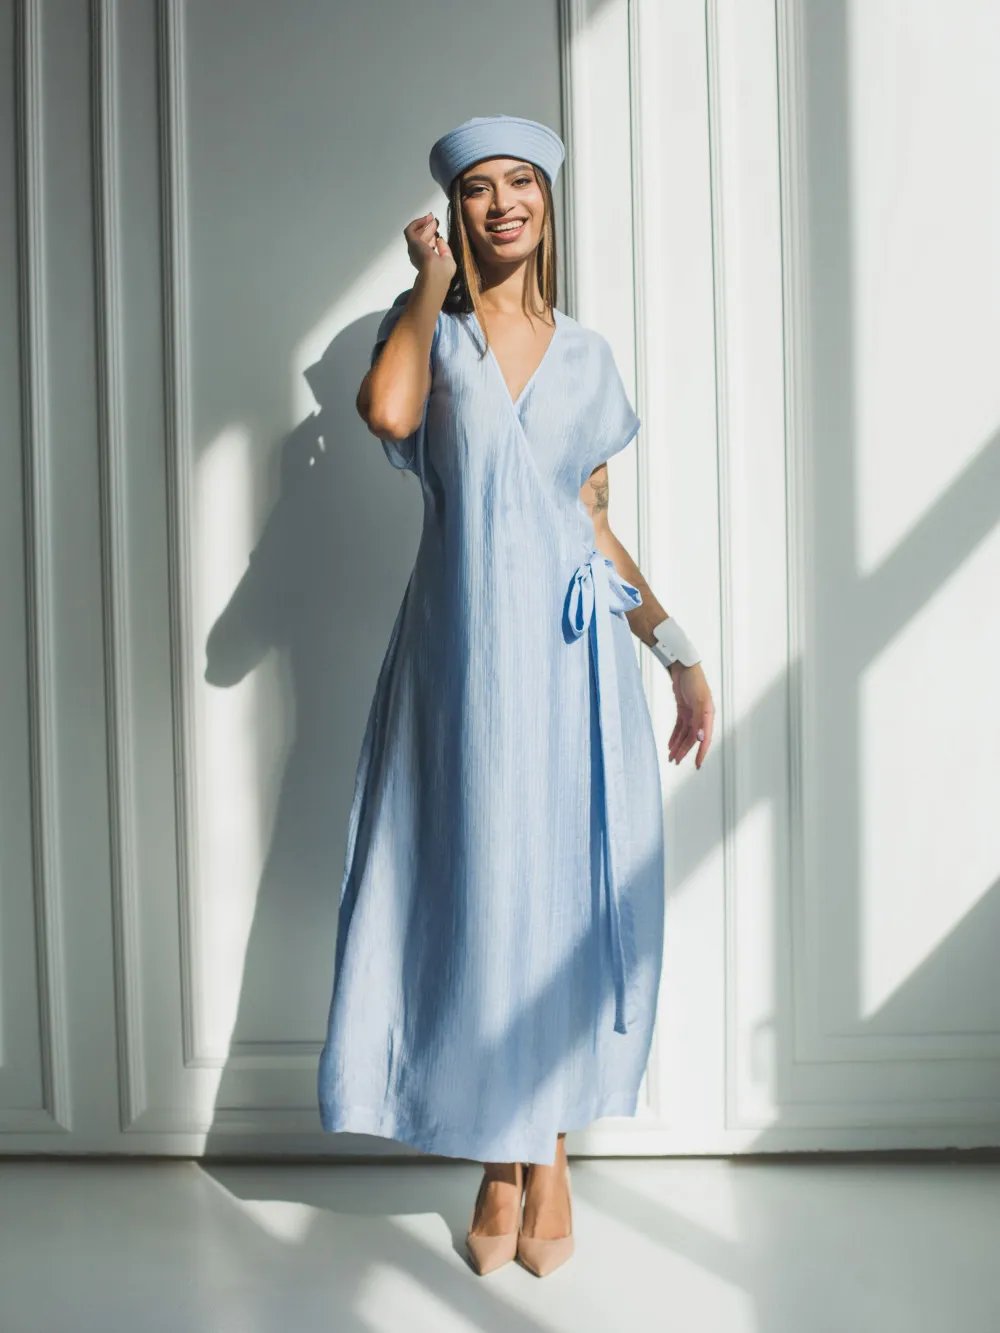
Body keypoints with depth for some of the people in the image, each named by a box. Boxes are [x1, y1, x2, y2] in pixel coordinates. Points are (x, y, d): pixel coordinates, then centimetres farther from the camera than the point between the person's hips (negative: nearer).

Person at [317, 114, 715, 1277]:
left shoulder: (585, 356, 13)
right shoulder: (429, 325, 6)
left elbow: (595, 526, 13)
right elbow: (388, 411, -19)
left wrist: (680, 654, 7)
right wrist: (434, 276, -4)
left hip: (571, 653, 2)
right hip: (466, 646, -2)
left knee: (564, 895, 5)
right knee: (476, 888, 2)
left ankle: (550, 1156, 23)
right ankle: (499, 1163, 21)